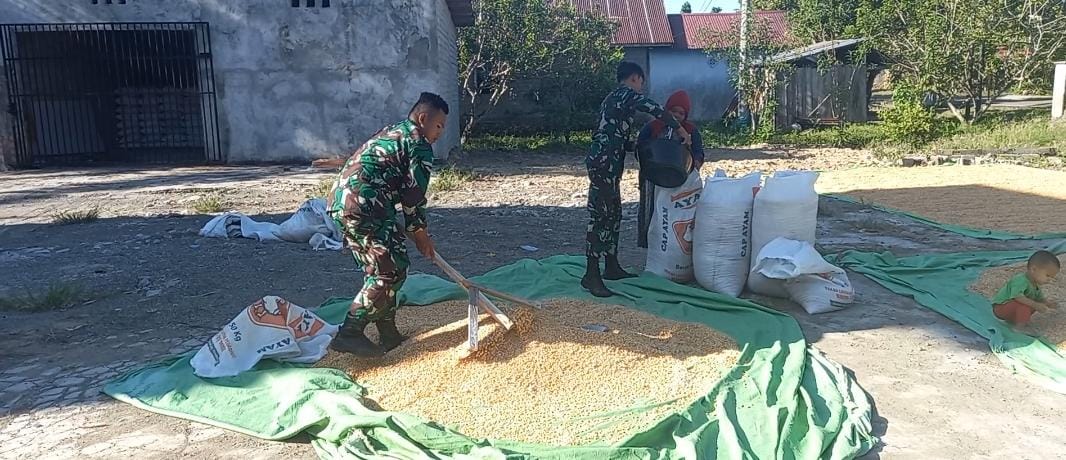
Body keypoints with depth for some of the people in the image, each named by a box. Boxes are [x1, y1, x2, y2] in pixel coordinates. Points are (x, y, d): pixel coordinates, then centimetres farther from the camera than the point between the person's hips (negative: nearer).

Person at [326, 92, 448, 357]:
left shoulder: (390, 133, 27)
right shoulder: (420, 145, -2)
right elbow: (414, 196, -3)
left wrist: (411, 230, 28)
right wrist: (421, 234, 11)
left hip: (339, 201, 10)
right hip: (364, 206, -10)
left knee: (378, 270, 16)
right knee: (392, 270, -4)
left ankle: (389, 335, 22)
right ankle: (350, 333, -5)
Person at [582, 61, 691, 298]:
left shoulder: (612, 98, 24)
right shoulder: (627, 94, -4)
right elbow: (655, 109, -19)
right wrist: (680, 129, -10)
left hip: (606, 162, 10)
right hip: (605, 162, -10)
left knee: (613, 214, 14)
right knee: (599, 216, -11)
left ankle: (611, 267, 21)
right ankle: (591, 275, -11)